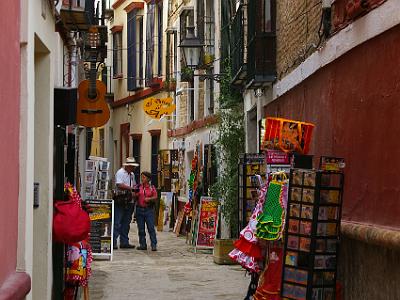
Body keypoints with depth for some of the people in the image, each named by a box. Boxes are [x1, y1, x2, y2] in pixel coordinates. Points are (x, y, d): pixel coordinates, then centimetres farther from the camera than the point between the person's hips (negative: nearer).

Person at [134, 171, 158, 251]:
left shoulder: (152, 187, 4)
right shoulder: (138, 187, 8)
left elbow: (155, 197, 3)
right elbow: (135, 196, 7)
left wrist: (149, 199, -13)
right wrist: (135, 195, -14)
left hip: (149, 209, -2)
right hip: (140, 209, 3)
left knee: (151, 228, -7)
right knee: (141, 229, 5)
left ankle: (154, 245, -5)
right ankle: (143, 244, 12)